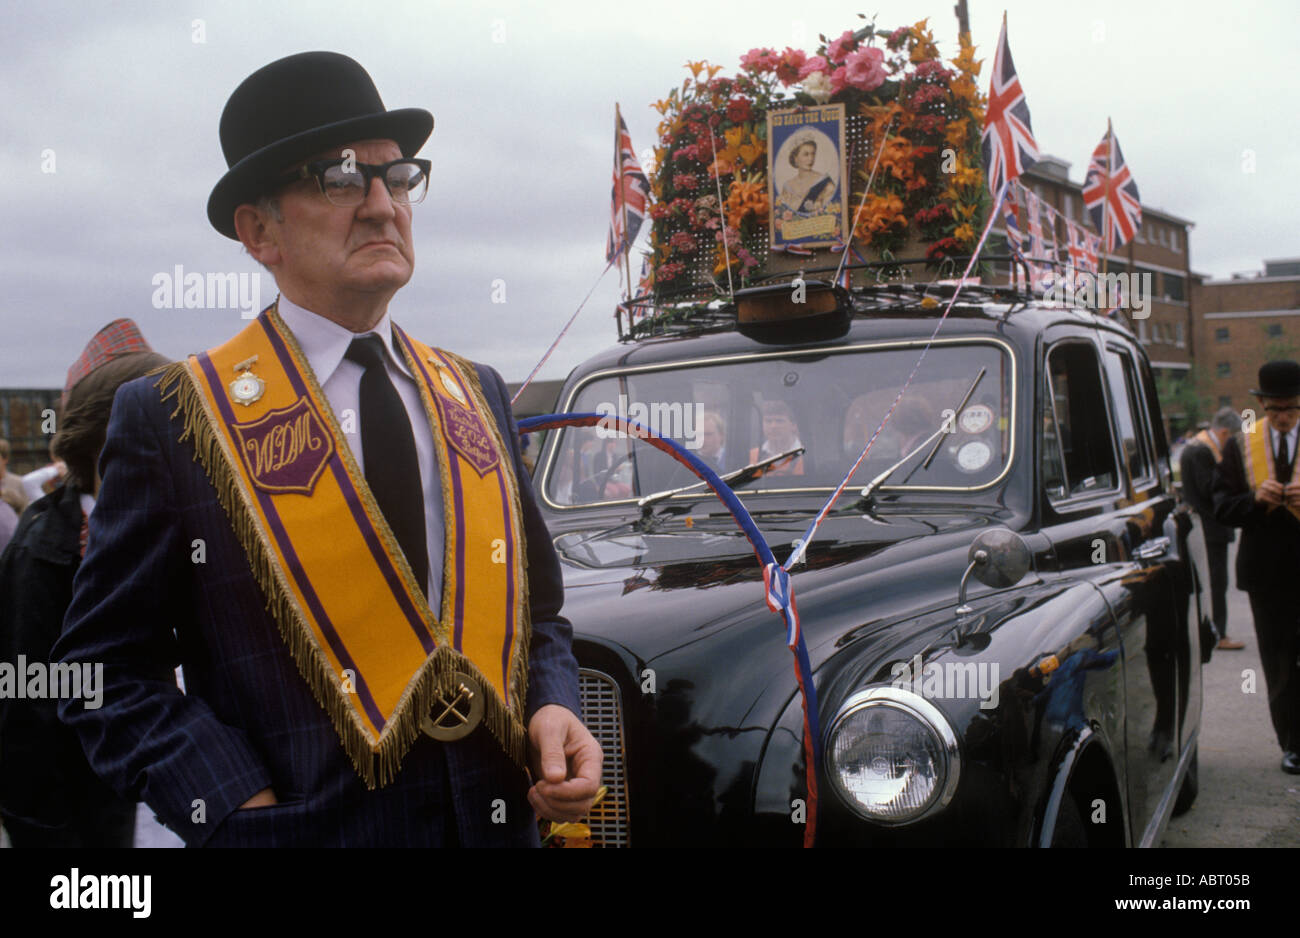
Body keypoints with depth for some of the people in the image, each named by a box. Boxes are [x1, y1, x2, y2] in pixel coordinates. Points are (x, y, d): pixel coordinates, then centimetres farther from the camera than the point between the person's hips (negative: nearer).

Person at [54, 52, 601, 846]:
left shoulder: (478, 395, 6)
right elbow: (107, 669, -7)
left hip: (500, 820, 5)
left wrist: (552, 710, -5)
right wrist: (242, 812, -17)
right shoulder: (174, 418, -7)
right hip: (308, 828, -4)